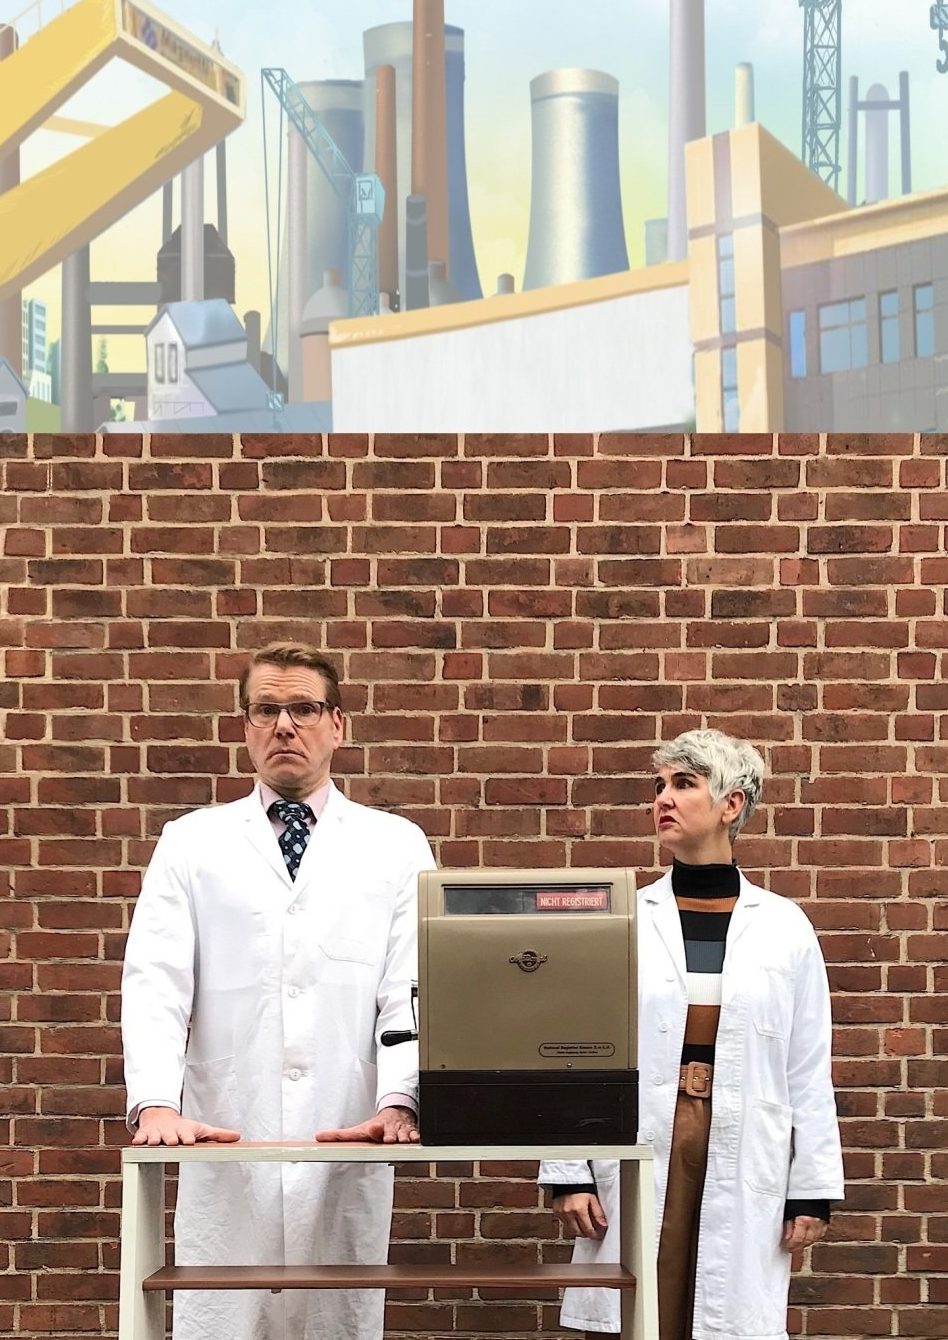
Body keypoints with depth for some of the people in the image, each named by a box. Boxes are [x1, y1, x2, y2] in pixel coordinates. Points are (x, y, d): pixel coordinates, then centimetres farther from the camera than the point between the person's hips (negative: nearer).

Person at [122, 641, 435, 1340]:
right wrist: (156, 1104, -16)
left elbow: (413, 991, 0)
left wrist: (399, 1102, -16)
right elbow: (155, 984, 0)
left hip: (350, 1151, 0)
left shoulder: (396, 846, 9)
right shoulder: (191, 844, 9)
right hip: (224, 1150, 0)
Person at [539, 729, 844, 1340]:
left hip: (743, 1167, 0)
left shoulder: (784, 928, 5)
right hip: (636, 1165, 0)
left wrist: (813, 1191, 2)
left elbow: (809, 1070, 5)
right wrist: (569, 1175, -3)